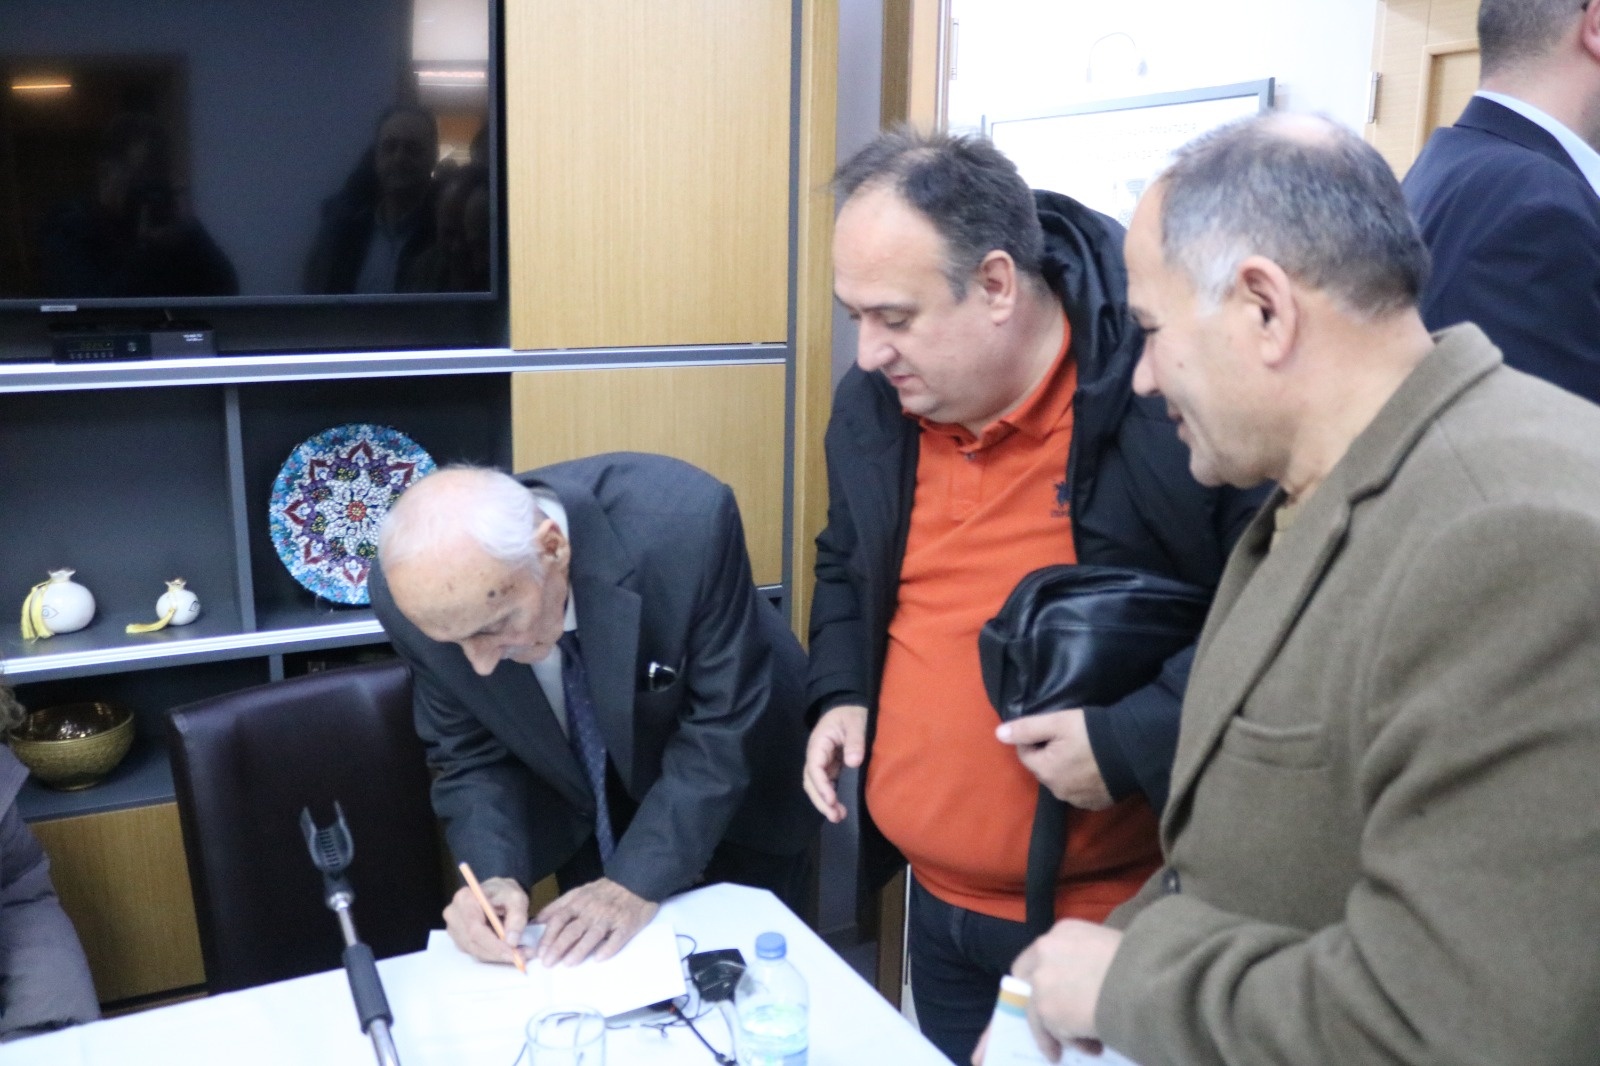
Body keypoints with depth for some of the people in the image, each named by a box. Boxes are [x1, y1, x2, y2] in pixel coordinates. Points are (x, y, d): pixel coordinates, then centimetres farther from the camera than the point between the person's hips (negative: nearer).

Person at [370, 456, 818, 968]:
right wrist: (495, 876, -28)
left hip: (737, 789, -1)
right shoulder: (418, 589, -27)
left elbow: (724, 724, -28)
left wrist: (640, 882, -31)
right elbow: (471, 754, -12)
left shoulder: (684, 520, -38)